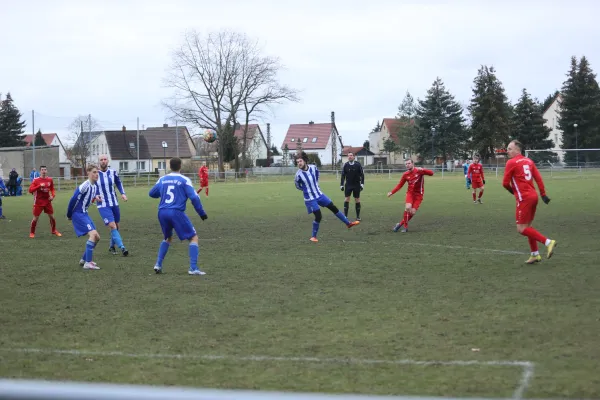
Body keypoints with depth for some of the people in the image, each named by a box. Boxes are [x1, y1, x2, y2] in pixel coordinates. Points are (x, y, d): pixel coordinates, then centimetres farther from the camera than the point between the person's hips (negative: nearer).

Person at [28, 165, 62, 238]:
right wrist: (39, 186, -28)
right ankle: (32, 232, 15)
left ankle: (54, 231, 24)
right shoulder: (36, 180, -10)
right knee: (35, 218, -2)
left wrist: (53, 195, -4)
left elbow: (52, 189, 15)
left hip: (47, 201, 3)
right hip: (38, 202, -3)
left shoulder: (50, 180, 2)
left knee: (52, 216, 5)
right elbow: (30, 190, -18)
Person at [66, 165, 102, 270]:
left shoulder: (95, 185, 6)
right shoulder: (85, 186, -21)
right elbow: (73, 199, -20)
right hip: (78, 214, -10)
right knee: (93, 234, -22)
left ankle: (84, 259, 23)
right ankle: (88, 263, -20)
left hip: (84, 213, 10)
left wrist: (96, 197, -2)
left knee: (96, 237, 10)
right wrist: (69, 215, -11)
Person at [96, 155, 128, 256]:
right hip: (103, 205, -4)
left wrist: (123, 193, 4)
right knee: (112, 226, -17)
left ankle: (111, 246, 34)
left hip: (114, 204, 4)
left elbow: (118, 183, 18)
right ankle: (122, 248, -19)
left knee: (116, 226, 12)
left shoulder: (113, 172, 1)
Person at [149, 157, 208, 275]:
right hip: (176, 212, -5)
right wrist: (202, 213, 2)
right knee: (193, 238, 4)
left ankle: (158, 264, 18)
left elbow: (152, 193, 23)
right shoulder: (184, 180, -2)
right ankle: (193, 268, -8)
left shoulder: (162, 179, 11)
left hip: (162, 212, 5)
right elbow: (194, 197, -8)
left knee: (167, 238, 29)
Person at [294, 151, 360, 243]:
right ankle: (313, 236, 7)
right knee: (318, 216, -11)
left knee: (334, 208, 10)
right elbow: (297, 186, 0)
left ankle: (348, 223, 23)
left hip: (319, 194, 5)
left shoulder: (313, 168, -9)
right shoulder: (298, 174, -21)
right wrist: (306, 189, 1)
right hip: (310, 199, -5)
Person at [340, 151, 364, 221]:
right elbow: (343, 175, 6)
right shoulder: (345, 165, -1)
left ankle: (358, 216, 11)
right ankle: (345, 216, -3)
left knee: (357, 200, 4)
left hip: (356, 185, -1)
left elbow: (362, 174, 0)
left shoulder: (358, 165, -5)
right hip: (348, 185, 1)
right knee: (346, 199, -7)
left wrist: (362, 184, -5)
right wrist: (341, 185, 2)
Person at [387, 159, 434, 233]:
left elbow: (431, 173, -19)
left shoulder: (419, 171, -10)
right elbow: (400, 185, 6)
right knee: (408, 207, -25)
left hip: (418, 194, -1)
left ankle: (401, 224, 15)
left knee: (413, 212, -7)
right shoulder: (405, 175, -1)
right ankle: (405, 226, -9)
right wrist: (392, 192, -4)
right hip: (410, 193, 1)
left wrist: (422, 170, -36)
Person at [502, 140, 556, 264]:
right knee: (527, 226, 17)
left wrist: (513, 191, 13)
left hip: (524, 198, -8)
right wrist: (543, 194, 9)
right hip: (533, 196, 8)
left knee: (521, 228, -5)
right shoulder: (528, 161, 13)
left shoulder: (511, 162, -8)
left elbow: (505, 183, -6)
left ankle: (548, 242, -13)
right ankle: (535, 254, 18)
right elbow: (538, 178, 9)